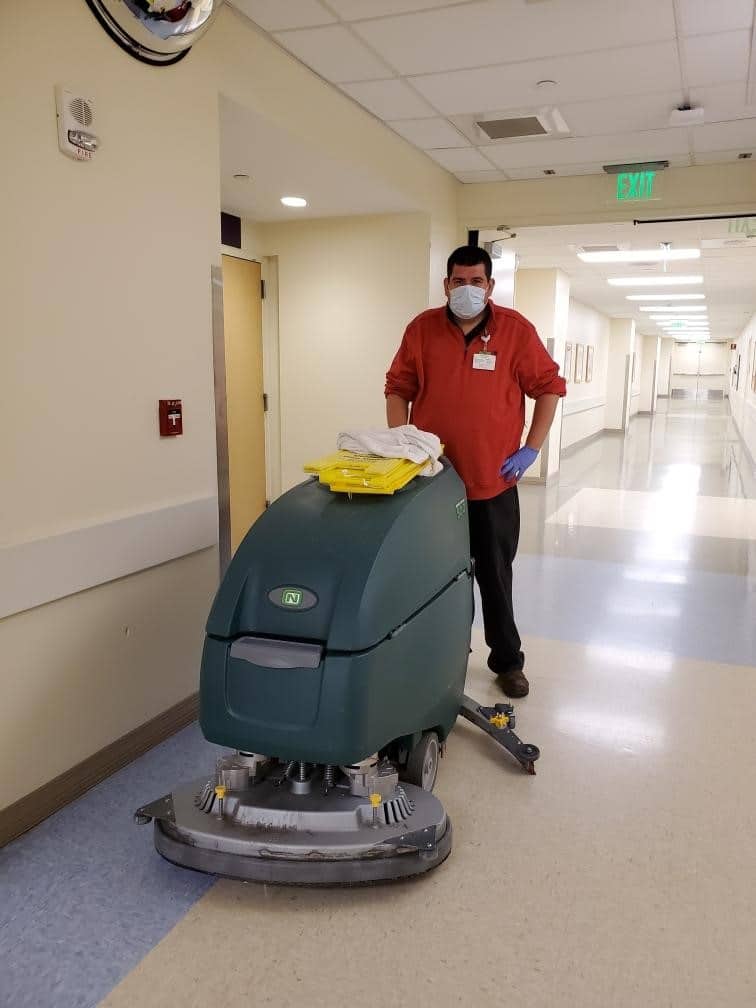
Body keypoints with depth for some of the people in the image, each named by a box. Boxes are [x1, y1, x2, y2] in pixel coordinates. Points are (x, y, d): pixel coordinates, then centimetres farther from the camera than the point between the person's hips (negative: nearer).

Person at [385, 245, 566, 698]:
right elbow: (398, 388, 5)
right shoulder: (422, 328, 0)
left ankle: (508, 660, 27)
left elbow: (549, 387, 1)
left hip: (493, 481, -1)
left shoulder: (516, 329, -4)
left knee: (495, 575, 11)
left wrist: (531, 449, -5)